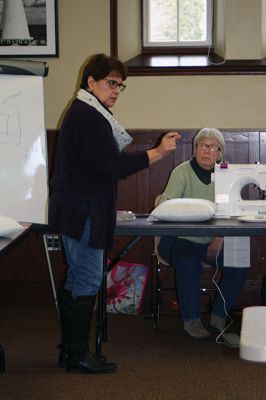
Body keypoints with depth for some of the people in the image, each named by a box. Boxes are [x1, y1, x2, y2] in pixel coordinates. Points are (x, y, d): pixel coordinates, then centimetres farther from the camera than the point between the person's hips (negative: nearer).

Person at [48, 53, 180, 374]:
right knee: (88, 282, -6)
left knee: (76, 280, 15)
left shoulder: (81, 113, 18)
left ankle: (69, 350, 23)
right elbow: (113, 166, -22)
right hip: (84, 213, -11)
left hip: (74, 210, 11)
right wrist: (158, 152, -22)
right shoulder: (89, 117, -16)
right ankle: (78, 356, 0)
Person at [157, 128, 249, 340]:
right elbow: (165, 203, -16)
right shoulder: (182, 171, -4)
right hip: (181, 239, -4)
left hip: (212, 241, 4)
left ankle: (219, 316, -3)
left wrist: (219, 238, -17)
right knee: (188, 264, -34)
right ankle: (191, 320, -14)